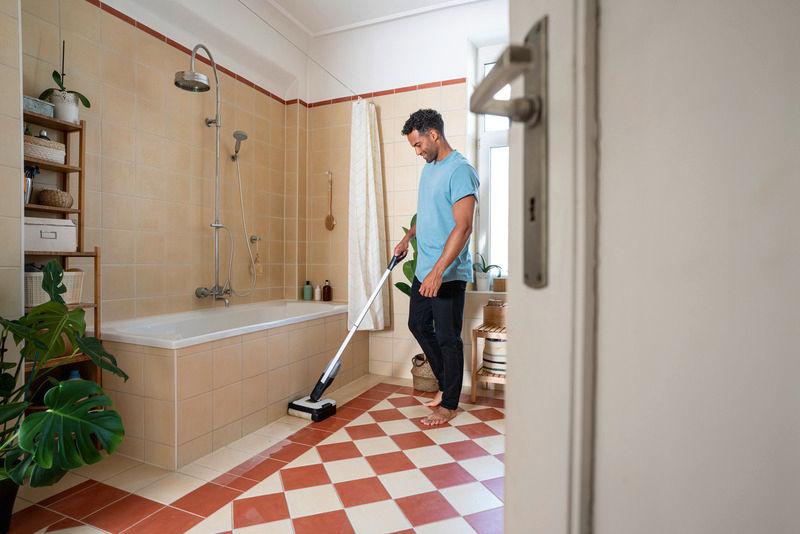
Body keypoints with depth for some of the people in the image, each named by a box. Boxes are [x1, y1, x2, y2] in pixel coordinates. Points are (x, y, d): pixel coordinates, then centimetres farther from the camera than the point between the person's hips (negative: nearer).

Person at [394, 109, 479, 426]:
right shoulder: (429, 169, 14)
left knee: (447, 338, 2)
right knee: (418, 325, 17)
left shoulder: (460, 170, -15)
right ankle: (445, 382, 35)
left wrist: (438, 271, -30)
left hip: (448, 274, -9)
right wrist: (407, 238, 21)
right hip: (424, 270, 10)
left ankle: (449, 404, 20)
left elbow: (463, 226, -25)